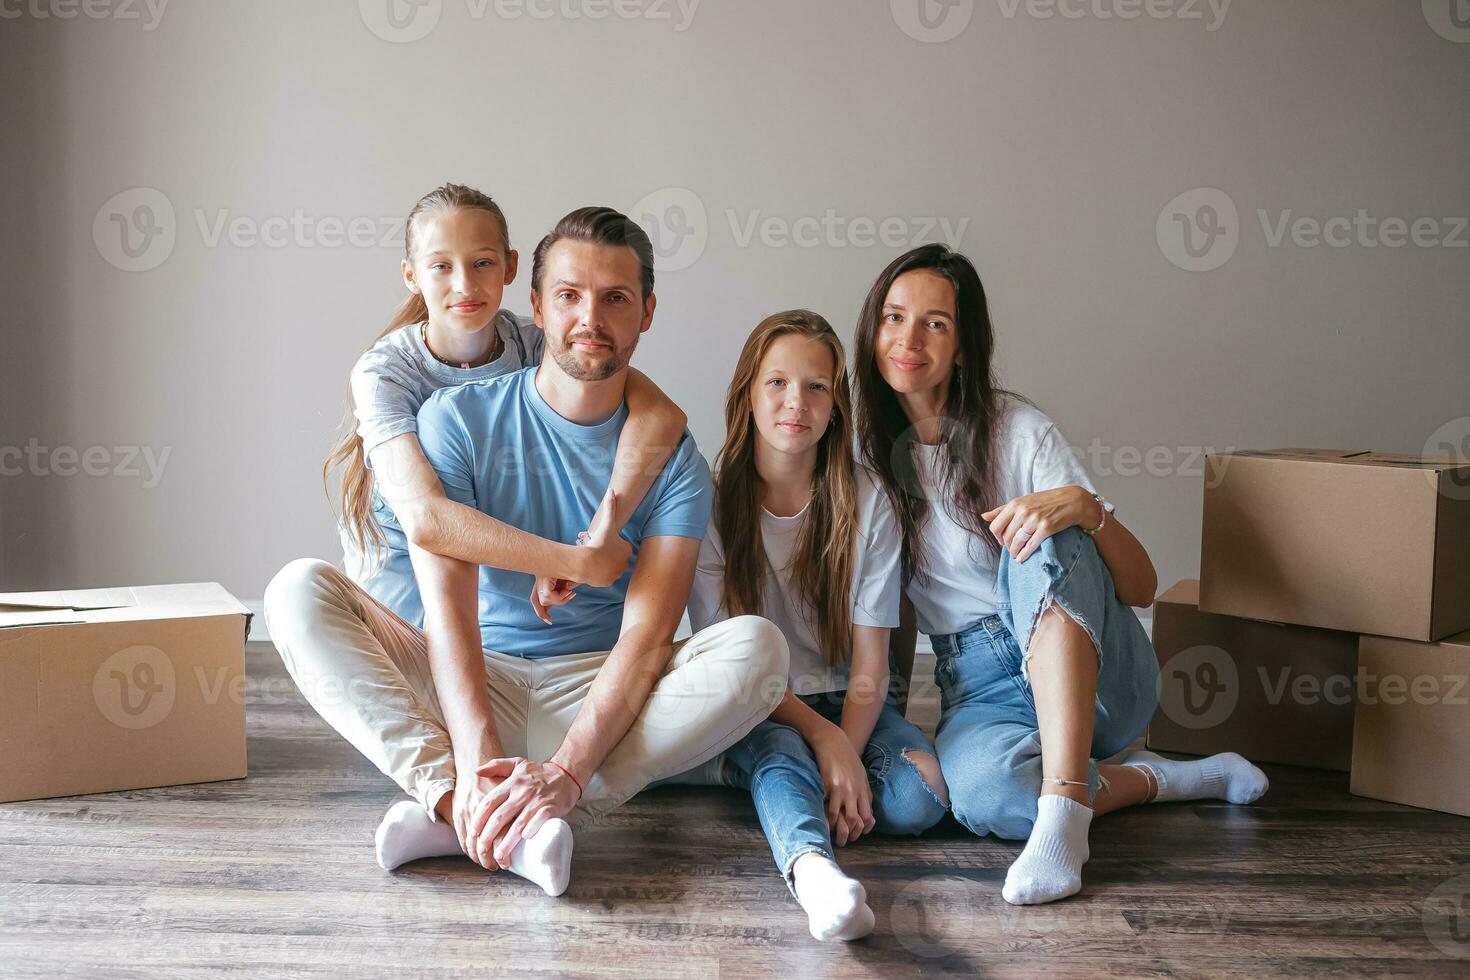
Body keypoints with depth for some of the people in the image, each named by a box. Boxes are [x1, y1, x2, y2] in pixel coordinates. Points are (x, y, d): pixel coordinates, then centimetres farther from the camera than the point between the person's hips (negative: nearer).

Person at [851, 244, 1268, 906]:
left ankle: (1063, 809, -41)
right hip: (978, 690, 2)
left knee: (1045, 542, -34)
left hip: (1095, 673, -2)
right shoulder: (870, 453, 4)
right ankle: (1161, 780, -9)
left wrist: (1083, 507, -29)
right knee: (980, 793, -36)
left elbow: (1142, 589, -10)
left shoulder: (1019, 432, -5)